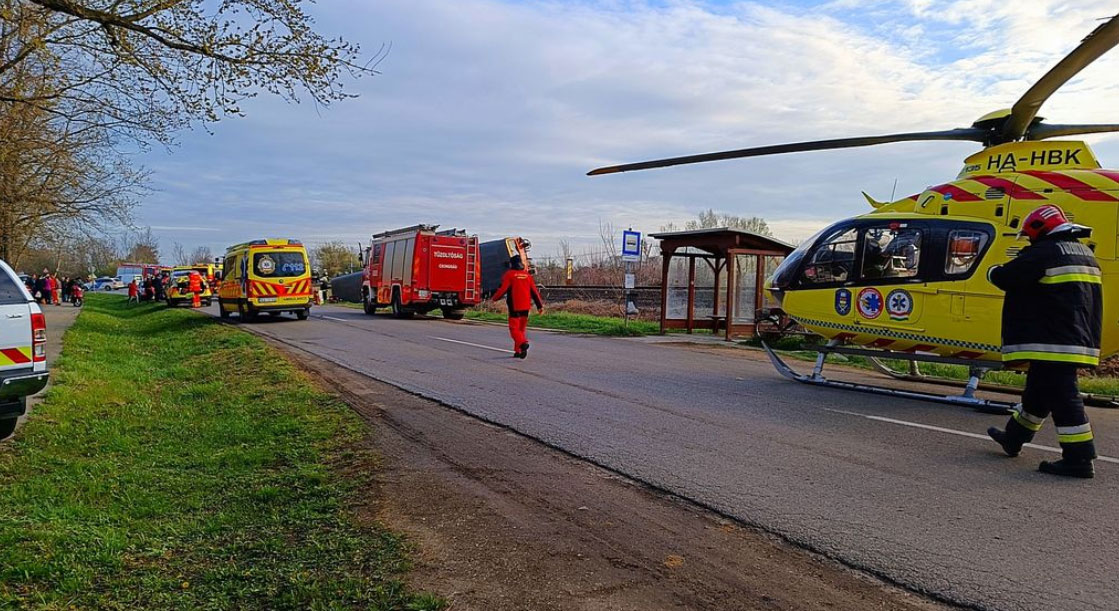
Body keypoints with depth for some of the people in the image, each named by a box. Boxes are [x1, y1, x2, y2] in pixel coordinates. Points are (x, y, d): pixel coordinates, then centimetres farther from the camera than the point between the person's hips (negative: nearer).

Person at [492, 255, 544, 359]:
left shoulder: (509, 275, -5)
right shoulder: (527, 275, 9)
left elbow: (503, 289, -10)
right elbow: (534, 292, 8)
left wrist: (495, 298, 7)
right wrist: (540, 306, 11)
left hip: (514, 307, -5)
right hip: (526, 307, 5)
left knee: (514, 329, -4)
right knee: (521, 328, 15)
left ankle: (523, 343, -30)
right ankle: (518, 351, 19)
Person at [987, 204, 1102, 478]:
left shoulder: (1044, 252, -13)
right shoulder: (1085, 254, 18)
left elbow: (1006, 278, -13)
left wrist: (993, 271, 10)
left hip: (1054, 343, -10)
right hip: (1080, 340, 10)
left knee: (1062, 396, -7)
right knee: (1038, 389, 20)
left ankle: (1079, 460, -5)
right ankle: (1014, 437, 33)